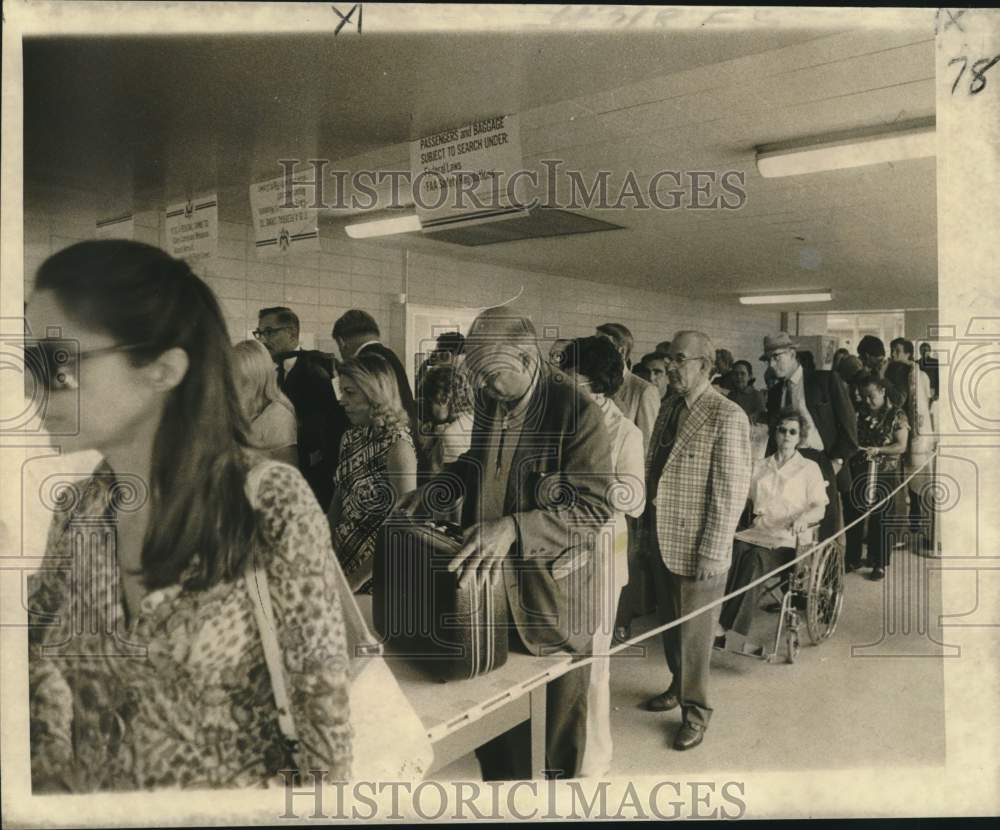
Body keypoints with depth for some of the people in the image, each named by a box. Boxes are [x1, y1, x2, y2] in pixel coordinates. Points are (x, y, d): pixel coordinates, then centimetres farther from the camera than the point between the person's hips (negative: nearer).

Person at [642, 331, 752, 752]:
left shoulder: (727, 417, -16)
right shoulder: (669, 407, 8)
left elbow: (732, 493, -17)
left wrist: (711, 554, -18)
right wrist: (648, 523, 9)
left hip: (697, 549, -7)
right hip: (663, 540, 7)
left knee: (693, 632, 8)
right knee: (669, 622, 21)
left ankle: (695, 710, 27)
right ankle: (679, 686, 42)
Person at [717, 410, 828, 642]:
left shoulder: (809, 468, 11)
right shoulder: (761, 467, 22)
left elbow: (819, 509, 2)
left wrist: (804, 517, -21)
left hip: (787, 539, -3)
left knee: (756, 558, -35)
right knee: (736, 549, -33)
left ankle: (727, 626, -36)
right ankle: (722, 617, -40)